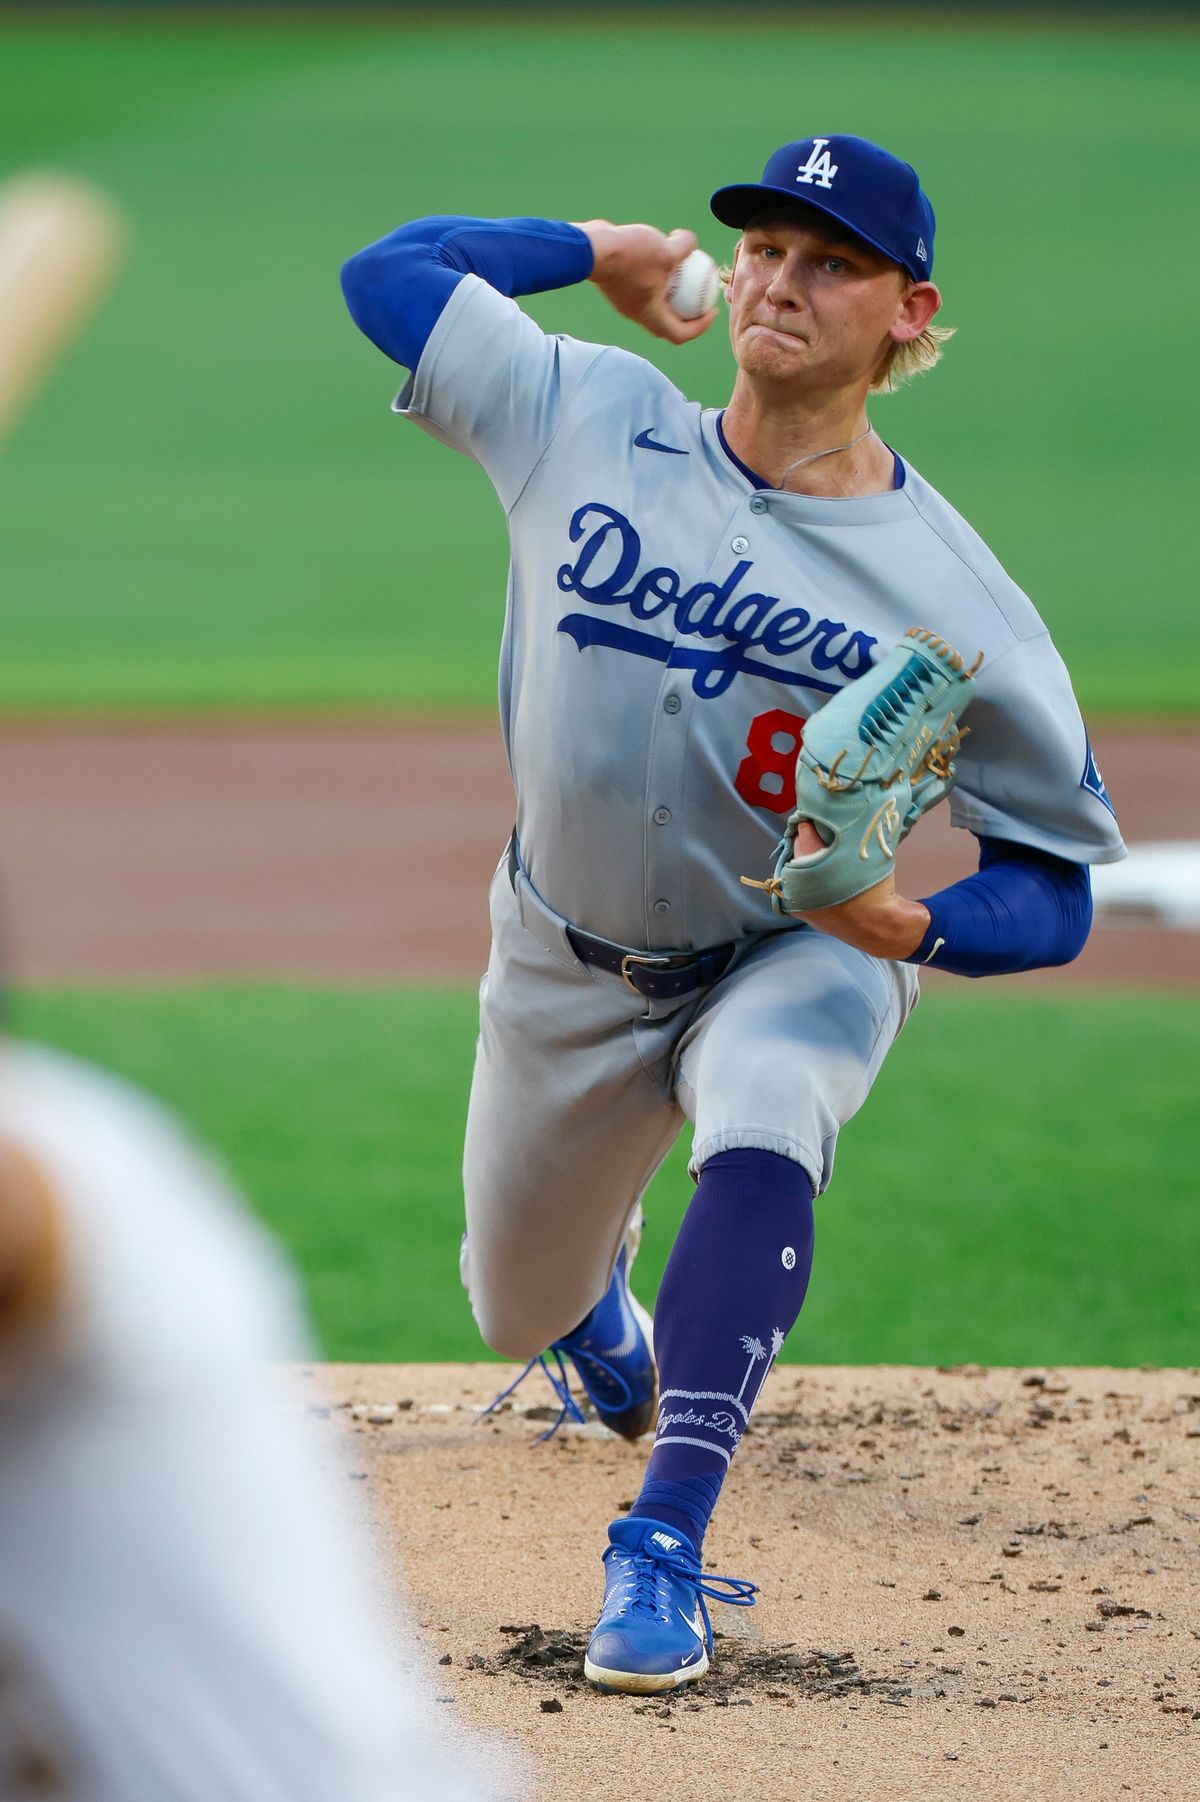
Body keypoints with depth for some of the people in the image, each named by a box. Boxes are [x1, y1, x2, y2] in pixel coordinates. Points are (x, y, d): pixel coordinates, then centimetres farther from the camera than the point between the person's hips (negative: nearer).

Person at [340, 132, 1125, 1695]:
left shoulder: (957, 602, -22)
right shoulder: (591, 424, -14)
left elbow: (1056, 893, -18)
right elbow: (386, 271, -5)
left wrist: (906, 922, -37)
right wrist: (601, 250, 0)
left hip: (808, 960, -3)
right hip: (571, 964, 3)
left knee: (762, 1124, -37)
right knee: (520, 1308, 17)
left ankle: (665, 1541, -35)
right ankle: (601, 1299, 58)